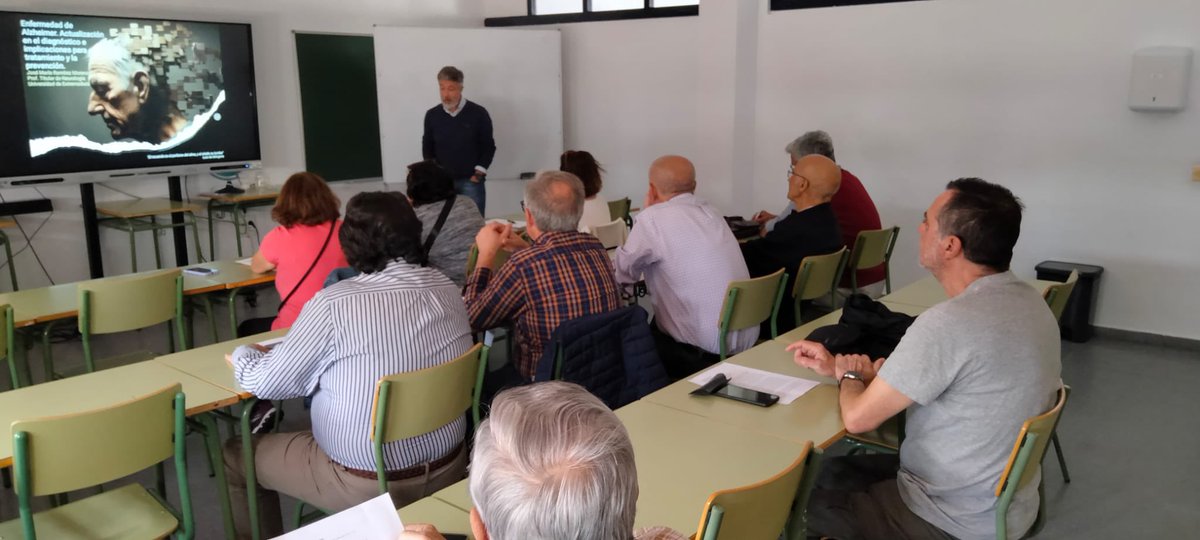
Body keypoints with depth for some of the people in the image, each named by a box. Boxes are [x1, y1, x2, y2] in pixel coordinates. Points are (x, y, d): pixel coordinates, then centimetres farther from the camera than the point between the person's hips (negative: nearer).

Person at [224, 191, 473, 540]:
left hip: (368, 485, -6)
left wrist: (242, 354, 12)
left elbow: (266, 384, -9)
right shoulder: (448, 290, -4)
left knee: (236, 455, 16)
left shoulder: (335, 303, -21)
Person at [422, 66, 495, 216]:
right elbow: (427, 148, 12)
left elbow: (488, 147, 0)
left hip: (471, 181, -2)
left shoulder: (478, 113, -6)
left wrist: (478, 174, -6)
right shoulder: (432, 115, 2)